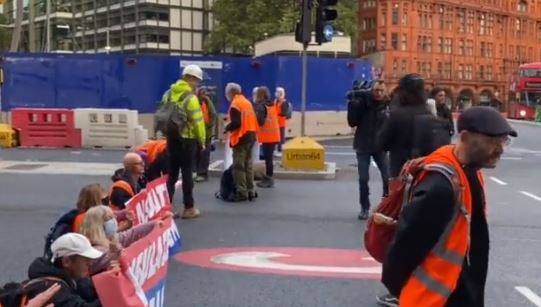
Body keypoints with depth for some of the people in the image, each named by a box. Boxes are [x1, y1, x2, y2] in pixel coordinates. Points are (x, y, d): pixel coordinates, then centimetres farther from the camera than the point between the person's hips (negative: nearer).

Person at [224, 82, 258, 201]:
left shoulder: (235, 104, -12)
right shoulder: (247, 102, 15)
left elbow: (236, 123, -21)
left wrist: (227, 128, -5)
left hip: (241, 138, -9)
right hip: (250, 136, 9)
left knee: (239, 167, -4)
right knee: (248, 165, 13)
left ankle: (242, 193, -5)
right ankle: (250, 191, 17)